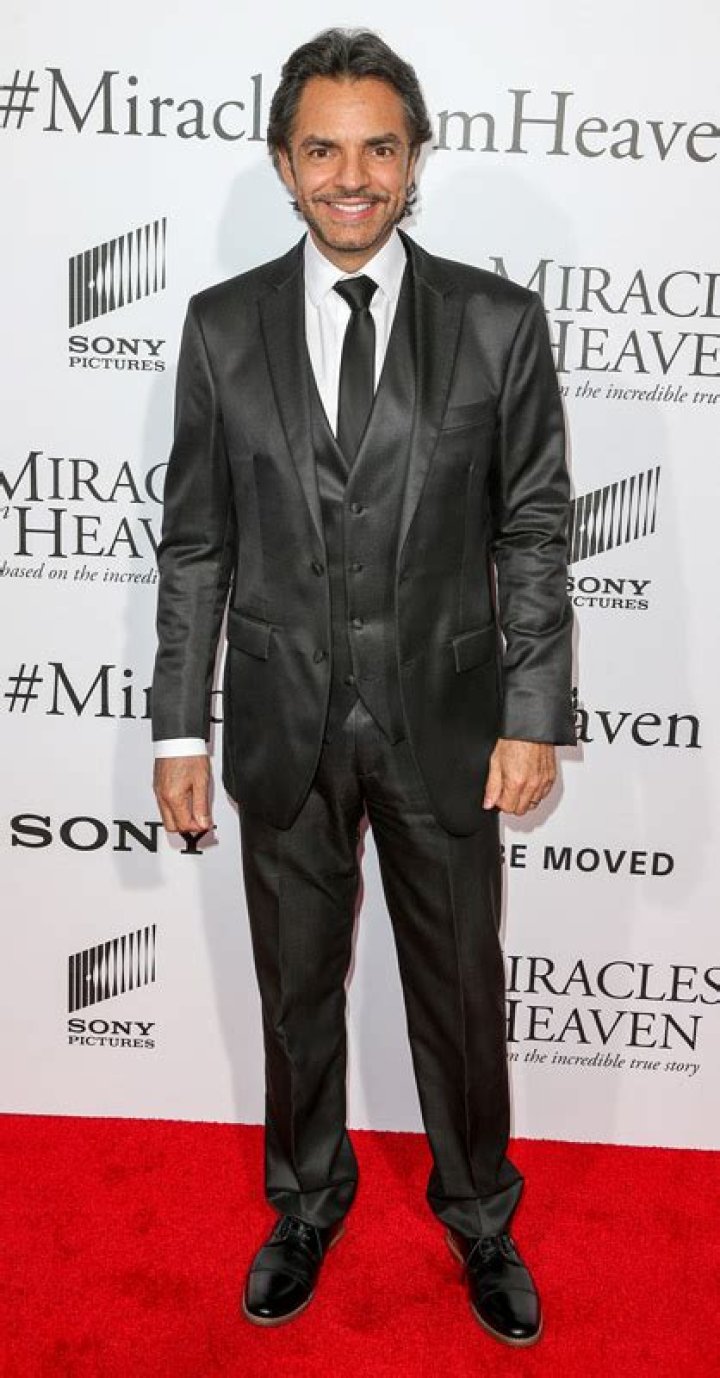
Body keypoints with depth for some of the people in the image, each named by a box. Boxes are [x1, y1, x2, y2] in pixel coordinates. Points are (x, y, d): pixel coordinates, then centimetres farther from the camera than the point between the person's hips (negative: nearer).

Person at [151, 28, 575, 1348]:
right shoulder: (222, 326, 0)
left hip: (444, 719, -1)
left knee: (461, 988, 14)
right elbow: (195, 542, 1)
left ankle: (479, 1213, 40)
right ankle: (306, 1202, 43)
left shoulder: (497, 321, -3)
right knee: (296, 987, 17)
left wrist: (534, 717, -6)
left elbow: (534, 532, -2)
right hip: (283, 726, 1)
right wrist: (179, 729, 0)